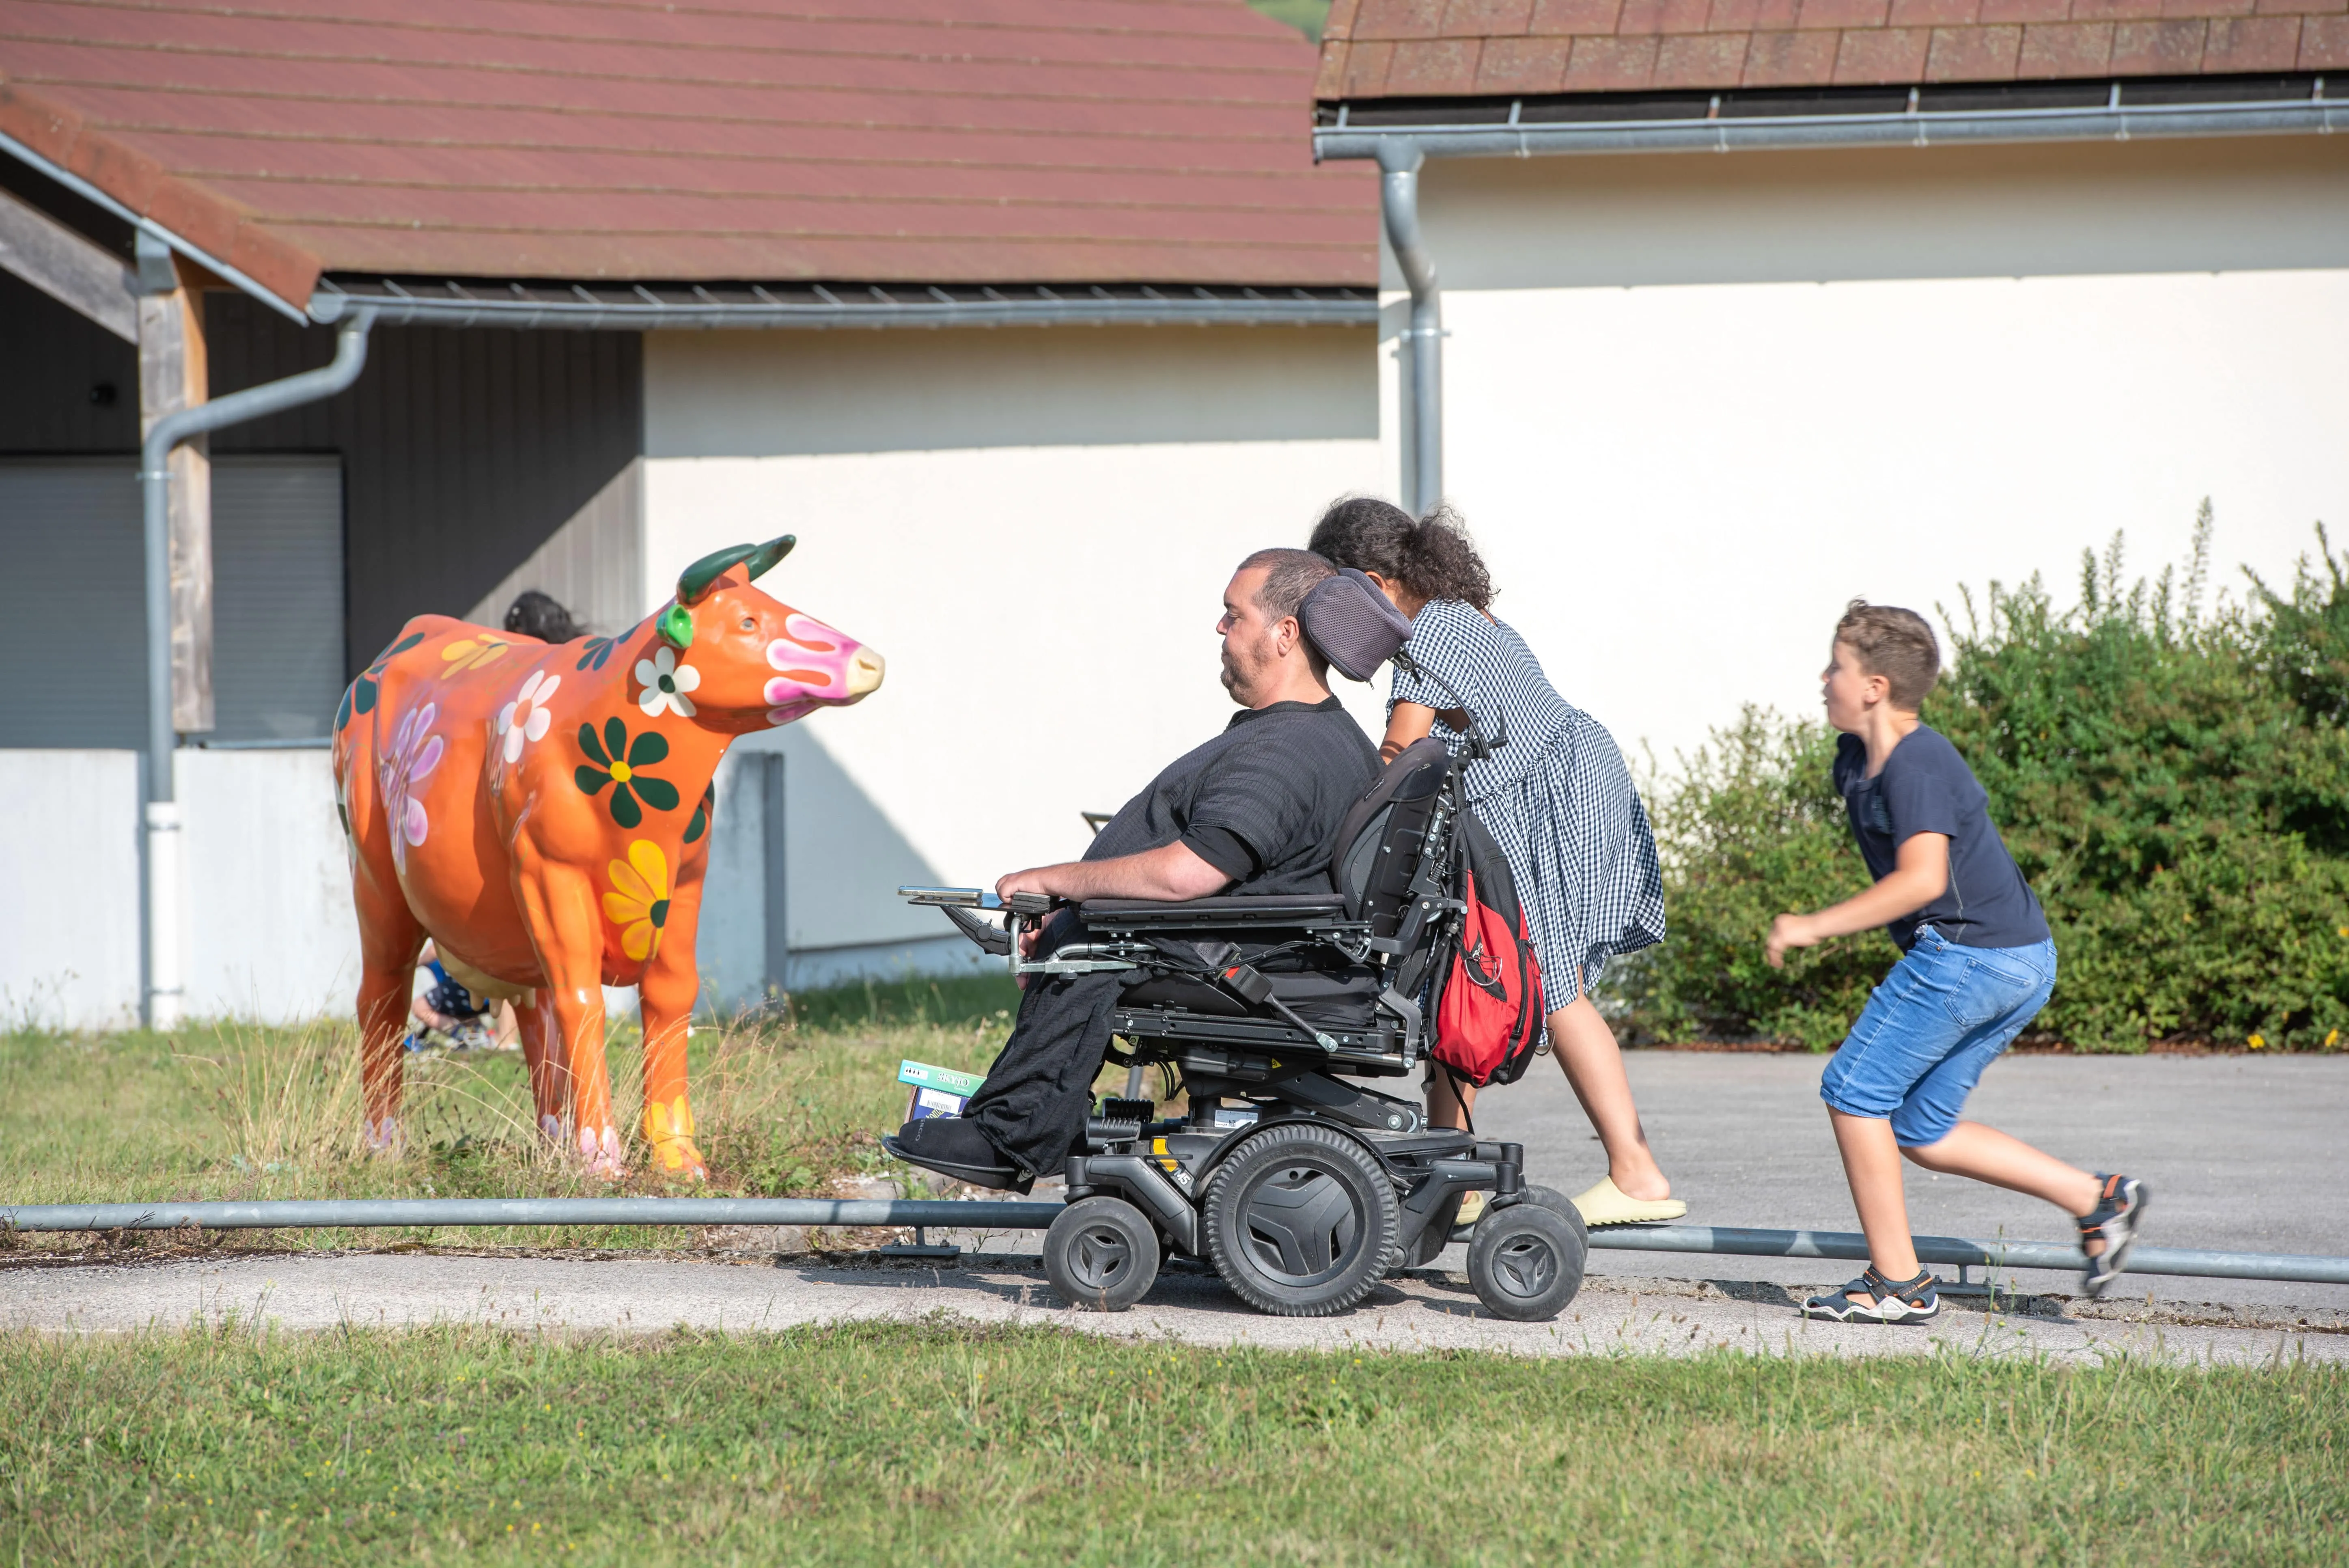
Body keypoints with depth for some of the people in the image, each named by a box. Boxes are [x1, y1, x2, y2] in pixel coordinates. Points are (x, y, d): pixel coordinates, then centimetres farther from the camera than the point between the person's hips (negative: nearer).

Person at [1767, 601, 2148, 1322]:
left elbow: (1922, 878, -29)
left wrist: (1815, 927, -27)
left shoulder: (1917, 767, -17)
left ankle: (1898, 1282, 1)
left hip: (1967, 956, -10)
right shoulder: (1855, 763, 12)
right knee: (1924, 1133, 14)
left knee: (1854, 1093, -2)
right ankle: (2098, 1201, 11)